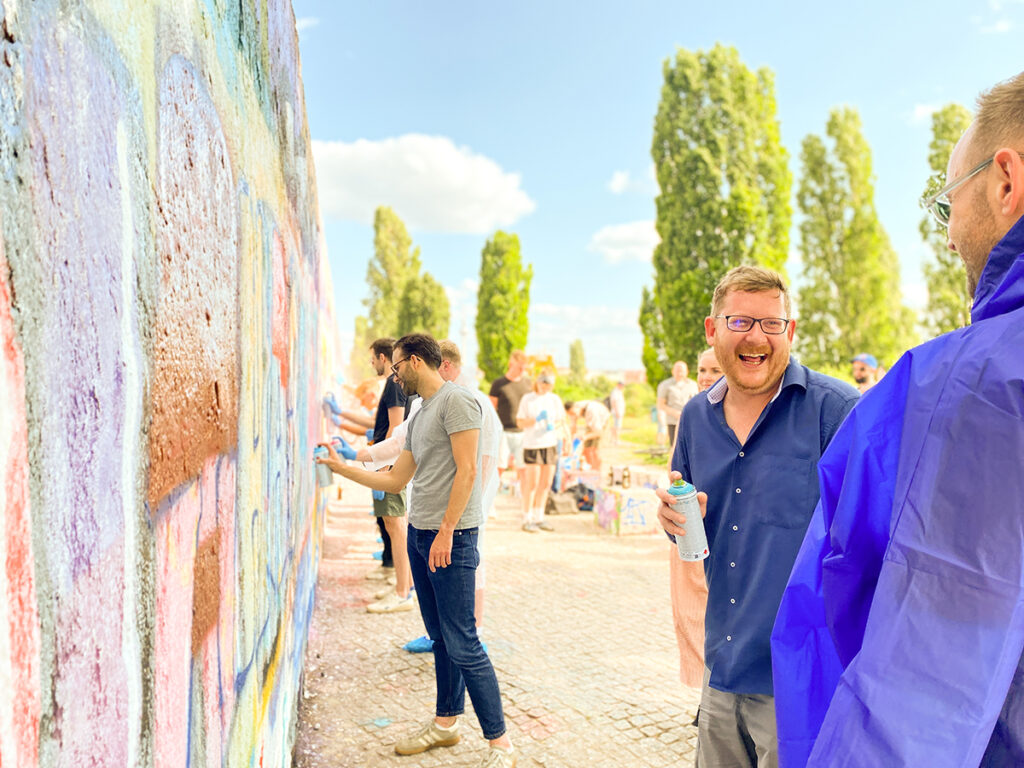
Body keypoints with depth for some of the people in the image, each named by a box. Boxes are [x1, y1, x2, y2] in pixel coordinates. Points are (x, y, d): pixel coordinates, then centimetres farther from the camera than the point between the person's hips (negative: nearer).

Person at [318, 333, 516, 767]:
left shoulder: (456, 401, -10)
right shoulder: (420, 414, 18)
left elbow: (467, 471, -17)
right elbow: (396, 480, 22)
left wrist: (446, 531, -19)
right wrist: (341, 468, 23)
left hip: (451, 537, -9)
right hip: (419, 533, 9)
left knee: (462, 643, -7)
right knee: (439, 637, 16)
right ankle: (446, 723, 29)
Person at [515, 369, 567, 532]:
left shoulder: (554, 399, 10)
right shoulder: (527, 399, -1)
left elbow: (561, 420, 13)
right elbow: (520, 422, -2)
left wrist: (553, 426, -9)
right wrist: (536, 420, -18)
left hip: (550, 444, 5)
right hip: (532, 445, -5)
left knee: (546, 483, 8)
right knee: (532, 483, -6)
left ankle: (539, 517, 19)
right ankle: (527, 519, 3)